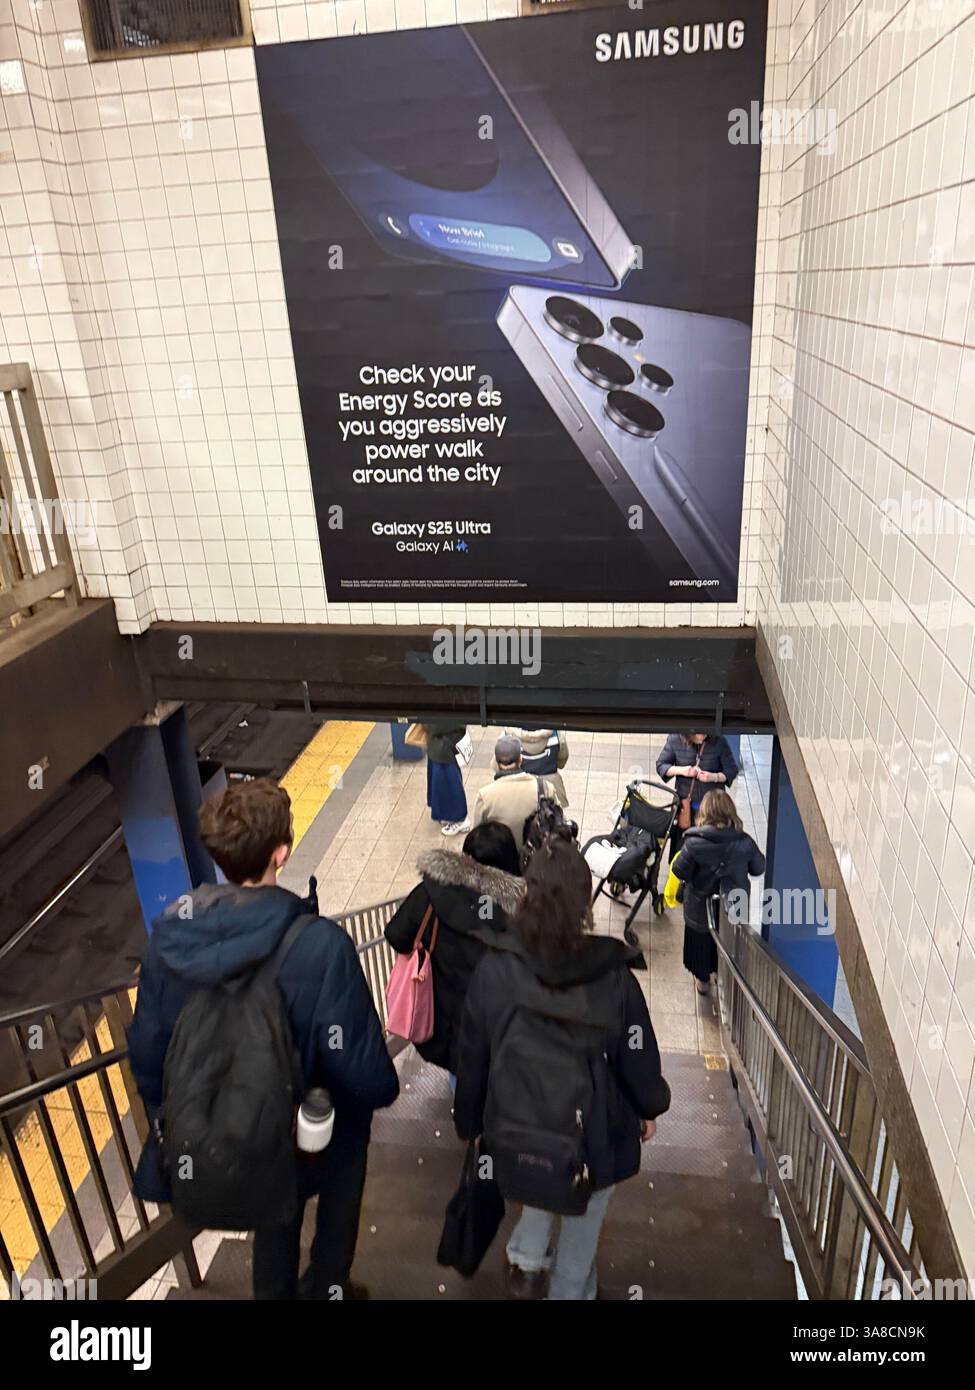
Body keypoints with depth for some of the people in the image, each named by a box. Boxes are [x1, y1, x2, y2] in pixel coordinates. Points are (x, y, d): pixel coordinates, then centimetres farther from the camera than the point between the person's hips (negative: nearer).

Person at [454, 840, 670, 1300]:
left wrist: (469, 1124, 10)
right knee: (581, 1223, 27)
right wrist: (650, 1108, 11)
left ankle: (527, 1257, 24)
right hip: (594, 1136, -1)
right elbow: (637, 1057, -11)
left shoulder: (493, 970, -20)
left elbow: (472, 1058, -8)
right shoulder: (614, 976, -24)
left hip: (520, 1136, 2)